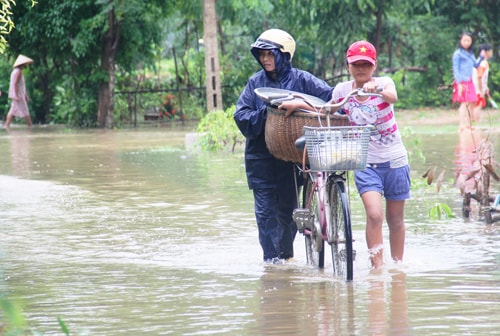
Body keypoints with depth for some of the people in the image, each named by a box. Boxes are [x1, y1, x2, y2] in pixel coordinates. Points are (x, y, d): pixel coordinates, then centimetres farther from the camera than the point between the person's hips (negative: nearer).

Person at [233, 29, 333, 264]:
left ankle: (286, 253, 28)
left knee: (288, 208, 9)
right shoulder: (256, 82, 6)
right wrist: (266, 113, -17)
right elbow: (241, 116, -1)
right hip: (261, 156, 1)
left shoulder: (300, 79, 1)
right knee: (266, 209, -5)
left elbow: (330, 97, -6)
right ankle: (271, 258, -2)